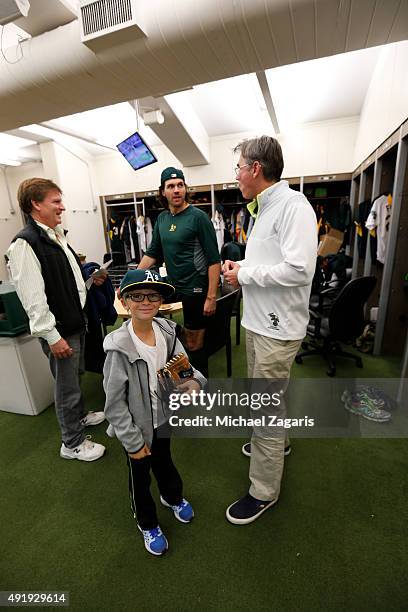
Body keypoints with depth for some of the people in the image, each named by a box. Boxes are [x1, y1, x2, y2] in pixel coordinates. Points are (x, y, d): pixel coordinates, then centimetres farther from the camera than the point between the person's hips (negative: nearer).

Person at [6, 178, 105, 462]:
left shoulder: (56, 234, 8)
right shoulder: (25, 243, -19)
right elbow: (32, 298, -22)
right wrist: (52, 336, -20)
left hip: (76, 321, 8)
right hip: (59, 330, -8)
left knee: (76, 375, 25)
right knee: (67, 386, 8)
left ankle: (80, 415, 49)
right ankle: (73, 443, 29)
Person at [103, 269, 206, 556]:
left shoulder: (167, 331, -15)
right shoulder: (119, 347, -29)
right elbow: (115, 403, -20)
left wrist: (194, 381, -25)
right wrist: (133, 442, -13)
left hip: (163, 419, 4)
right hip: (135, 427, -4)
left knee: (164, 463, 31)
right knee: (140, 479, 23)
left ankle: (173, 496, 63)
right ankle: (147, 523, 53)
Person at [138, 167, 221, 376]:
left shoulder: (198, 217, -10)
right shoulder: (162, 219, 8)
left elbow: (214, 260, -14)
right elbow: (152, 253, 15)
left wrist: (211, 297, -18)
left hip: (196, 290, -5)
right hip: (172, 288, 6)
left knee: (193, 344, 6)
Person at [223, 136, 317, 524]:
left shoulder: (292, 205, -17)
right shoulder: (264, 208, 14)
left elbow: (299, 269, -28)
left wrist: (244, 275, -18)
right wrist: (241, 265, 2)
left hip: (277, 327, -10)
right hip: (259, 319, 10)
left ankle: (264, 492, 26)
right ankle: (275, 443, 52)